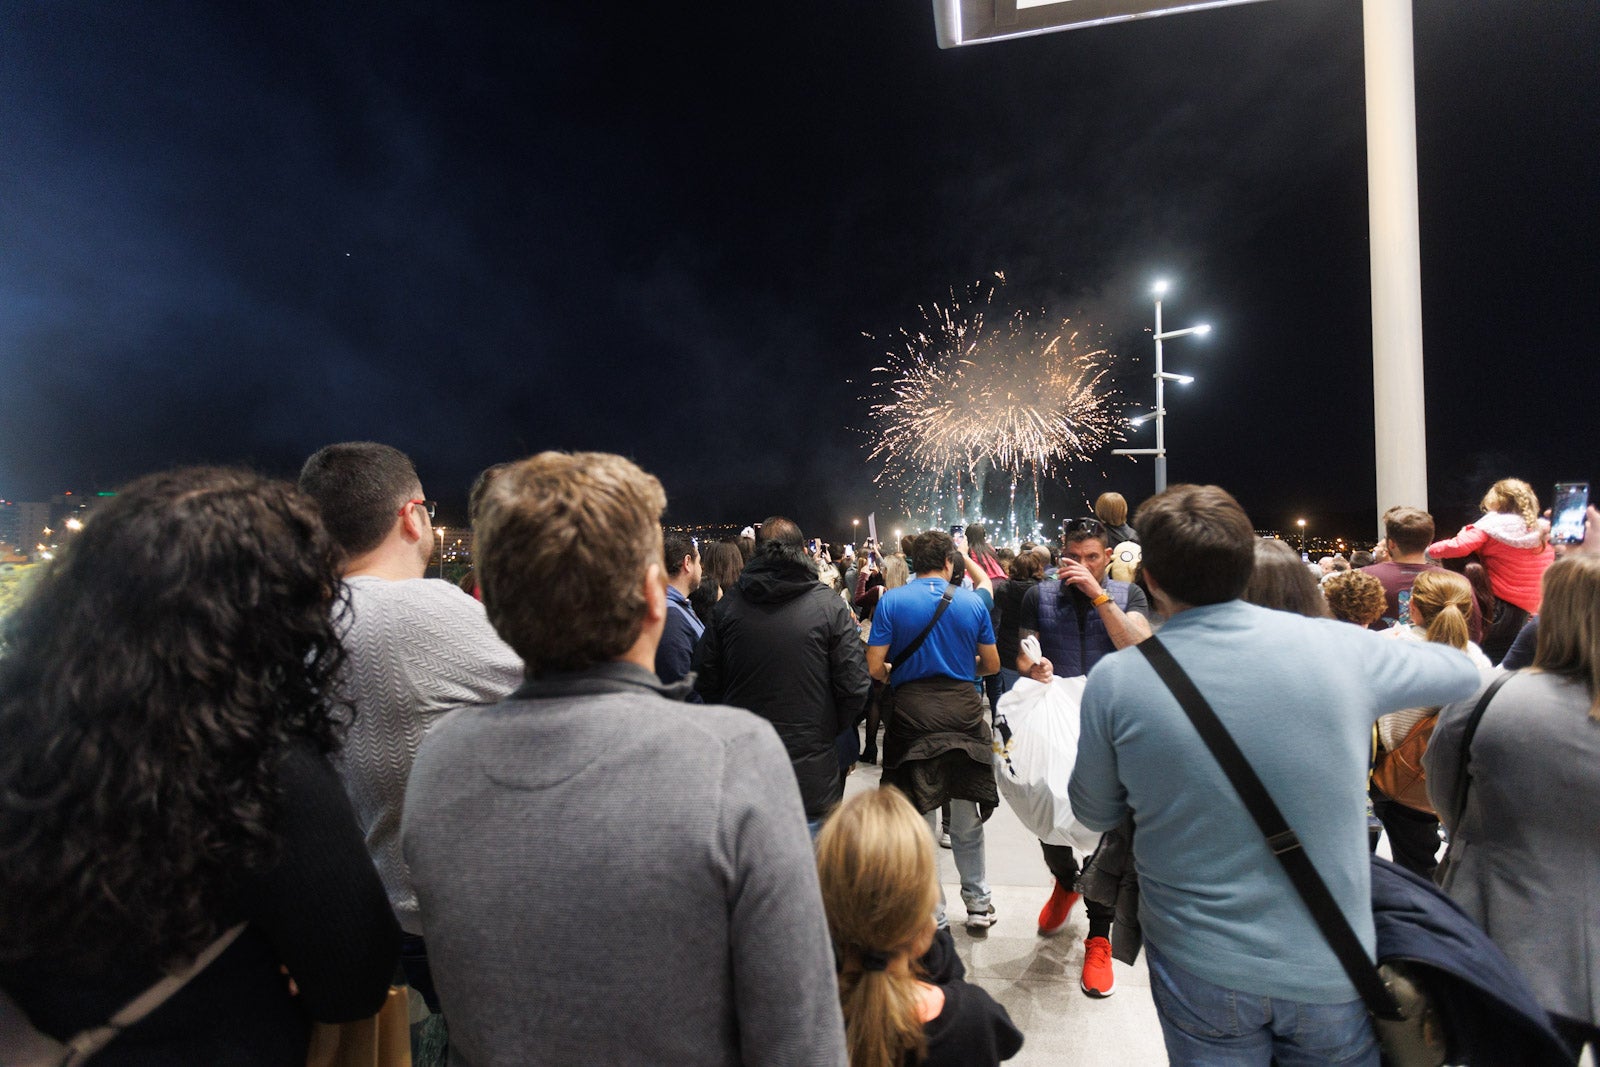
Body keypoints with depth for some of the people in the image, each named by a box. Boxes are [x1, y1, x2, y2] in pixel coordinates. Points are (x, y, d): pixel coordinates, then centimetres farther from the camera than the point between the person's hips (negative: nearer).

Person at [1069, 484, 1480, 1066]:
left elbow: (1094, 813, -1)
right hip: (1332, 972, 2)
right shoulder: (1339, 648, -12)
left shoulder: (1113, 680, -16)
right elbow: (1463, 670, 10)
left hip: (1200, 972, -1)